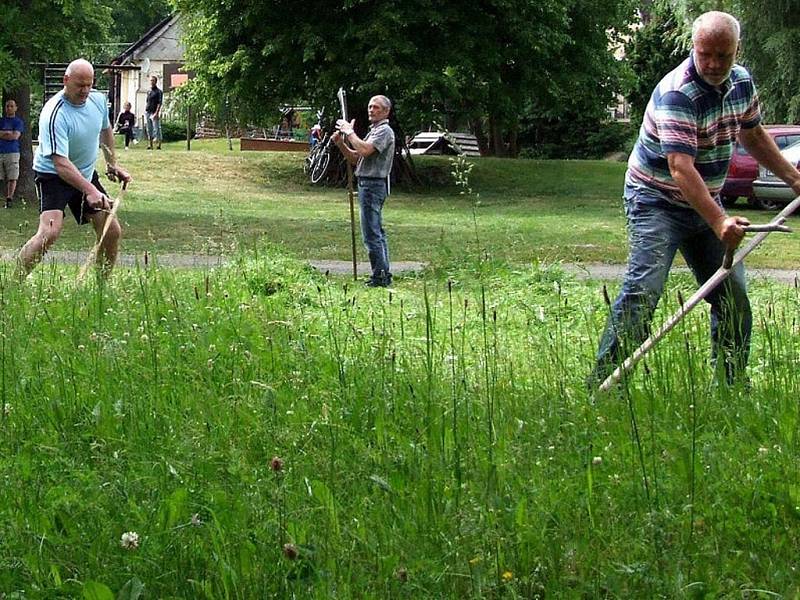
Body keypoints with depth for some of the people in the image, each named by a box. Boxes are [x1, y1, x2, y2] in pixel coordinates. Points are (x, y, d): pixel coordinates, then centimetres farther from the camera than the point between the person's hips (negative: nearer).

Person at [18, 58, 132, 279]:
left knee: (112, 231, 3)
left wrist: (112, 163, 19)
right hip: (53, 176, -7)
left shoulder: (98, 99, -5)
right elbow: (60, 162, -36)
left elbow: (105, 129, 19)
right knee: (50, 231, -26)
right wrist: (90, 190, -45)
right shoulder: (55, 114, -28)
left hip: (87, 174, 7)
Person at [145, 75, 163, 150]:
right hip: (148, 113, 7)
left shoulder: (158, 92, -4)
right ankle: (150, 145, 14)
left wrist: (156, 113, -17)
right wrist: (145, 109, 12)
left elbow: (159, 103, -10)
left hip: (154, 113, -7)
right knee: (149, 130, 9)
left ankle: (158, 145, -8)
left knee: (156, 129, -9)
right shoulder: (149, 92, 17)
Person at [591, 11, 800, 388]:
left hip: (706, 202, 8)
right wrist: (718, 222, -44)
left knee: (734, 295, 7)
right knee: (643, 291, -20)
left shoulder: (741, 82, 0)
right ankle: (604, 382, -21)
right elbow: (681, 168, -35)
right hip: (657, 201, -8)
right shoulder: (677, 94, -26)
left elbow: (753, 135, 20)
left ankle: (733, 385, 18)